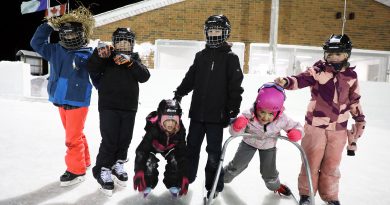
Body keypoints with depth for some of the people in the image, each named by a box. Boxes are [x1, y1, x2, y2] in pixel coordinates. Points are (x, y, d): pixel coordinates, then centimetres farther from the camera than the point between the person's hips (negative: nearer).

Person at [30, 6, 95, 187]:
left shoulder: (88, 54, -8)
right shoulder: (56, 50, 7)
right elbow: (36, 43, 13)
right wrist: (48, 26, 7)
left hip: (78, 102, -6)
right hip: (61, 101, 6)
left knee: (73, 138, -3)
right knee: (75, 135, 18)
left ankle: (76, 170, 12)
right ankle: (84, 161, 35)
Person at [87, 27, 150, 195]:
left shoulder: (134, 59, 9)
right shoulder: (106, 57, 3)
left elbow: (145, 76, -7)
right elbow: (92, 70, -10)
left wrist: (130, 62, -20)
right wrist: (99, 54, -27)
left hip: (129, 107, 3)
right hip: (108, 106, -3)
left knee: (125, 139, 11)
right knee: (109, 140, -6)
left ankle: (117, 165, 32)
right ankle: (103, 170, 11)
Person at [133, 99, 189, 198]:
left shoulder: (180, 131, -32)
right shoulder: (153, 128, -42)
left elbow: (183, 154, -22)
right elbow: (141, 150, -39)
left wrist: (184, 176, -25)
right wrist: (138, 172, -46)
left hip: (170, 148, 2)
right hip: (153, 146, -2)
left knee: (176, 161, -19)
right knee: (150, 162, -26)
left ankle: (174, 185, 3)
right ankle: (147, 185, -1)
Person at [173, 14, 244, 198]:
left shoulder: (230, 57, -2)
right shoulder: (200, 56, 11)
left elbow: (235, 87, -7)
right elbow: (190, 78, 15)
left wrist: (233, 110, -11)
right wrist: (178, 94, 9)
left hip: (217, 113, -4)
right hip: (197, 111, 5)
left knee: (213, 151, 2)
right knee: (192, 146, 15)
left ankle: (214, 186, 18)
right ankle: (186, 176, 33)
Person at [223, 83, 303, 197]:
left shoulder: (282, 120, -31)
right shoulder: (249, 116, -36)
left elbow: (296, 126, -12)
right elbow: (234, 133, -29)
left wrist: (297, 132, -35)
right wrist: (236, 126, -52)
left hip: (268, 146, 1)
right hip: (249, 142, -1)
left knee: (269, 171, 9)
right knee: (237, 164, 11)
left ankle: (275, 185, 45)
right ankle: (223, 177, 42)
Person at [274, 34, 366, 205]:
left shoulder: (351, 76, 4)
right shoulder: (319, 70, -7)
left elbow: (354, 101, 13)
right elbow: (302, 79, -21)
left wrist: (360, 121, 16)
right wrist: (286, 82, -41)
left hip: (339, 128, 3)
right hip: (315, 124, -3)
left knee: (332, 164, 14)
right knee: (311, 160, 8)